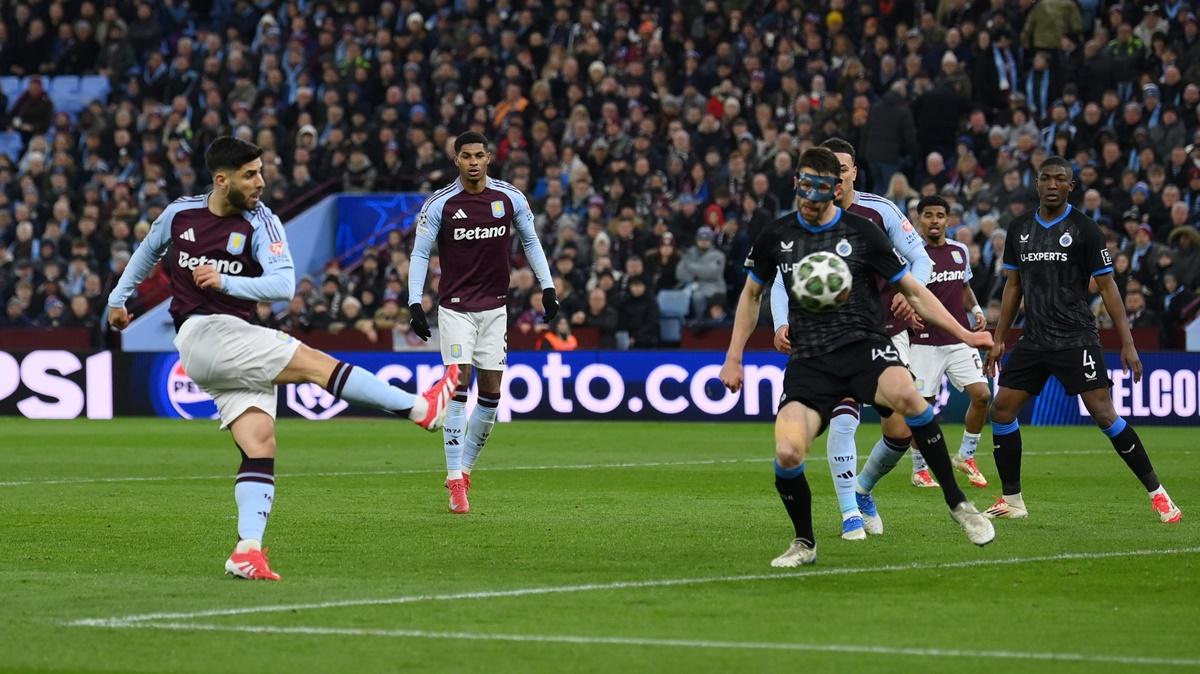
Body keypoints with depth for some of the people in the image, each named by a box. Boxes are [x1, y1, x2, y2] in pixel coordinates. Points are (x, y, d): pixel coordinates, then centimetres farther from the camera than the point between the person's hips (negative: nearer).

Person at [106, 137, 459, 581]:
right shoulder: (180, 214, 5)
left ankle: (248, 551, -17)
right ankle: (419, 408, -18)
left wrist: (225, 281, -22)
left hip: (241, 348, 3)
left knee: (260, 445, -13)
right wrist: (118, 298, 37)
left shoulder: (261, 223, 1)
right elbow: (148, 251, 27)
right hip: (201, 333, -3)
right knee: (310, 361, -17)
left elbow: (284, 285, -12)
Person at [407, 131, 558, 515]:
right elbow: (420, 254, -1)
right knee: (458, 385, -14)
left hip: (495, 307, 3)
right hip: (455, 307, -3)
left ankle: (465, 467, 19)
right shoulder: (439, 205, -7)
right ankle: (455, 479, -12)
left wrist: (547, 287, 8)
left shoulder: (510, 199, -1)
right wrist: (414, 304, -9)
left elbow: (530, 241, 13)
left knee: (491, 393, 3)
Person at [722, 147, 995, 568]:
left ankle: (956, 502, -23)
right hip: (809, 359, 2)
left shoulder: (862, 232, 1)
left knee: (905, 394, -37)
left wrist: (963, 334, 2)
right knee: (787, 454, -22)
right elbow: (751, 294, 23)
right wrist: (734, 358, 17)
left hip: (864, 344, -2)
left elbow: (913, 291, 8)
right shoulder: (777, 236, 8)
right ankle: (804, 544, 7)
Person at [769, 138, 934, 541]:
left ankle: (862, 489, 28)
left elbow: (920, 258, -1)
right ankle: (850, 514, -9)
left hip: (887, 334, 1)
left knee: (900, 432, -1)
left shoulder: (879, 211, -6)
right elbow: (781, 281, -1)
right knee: (844, 418, -21)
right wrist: (782, 324, -19)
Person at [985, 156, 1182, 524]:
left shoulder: (1084, 229, -4)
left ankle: (1157, 493, -5)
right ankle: (1012, 500, 12)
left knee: (1103, 414, -14)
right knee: (1001, 410, -1)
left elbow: (1107, 287, -3)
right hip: (1033, 340, 5)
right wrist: (999, 340, 14)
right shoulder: (1019, 229, 10)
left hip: (1075, 339, -5)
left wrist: (1127, 344, -8)